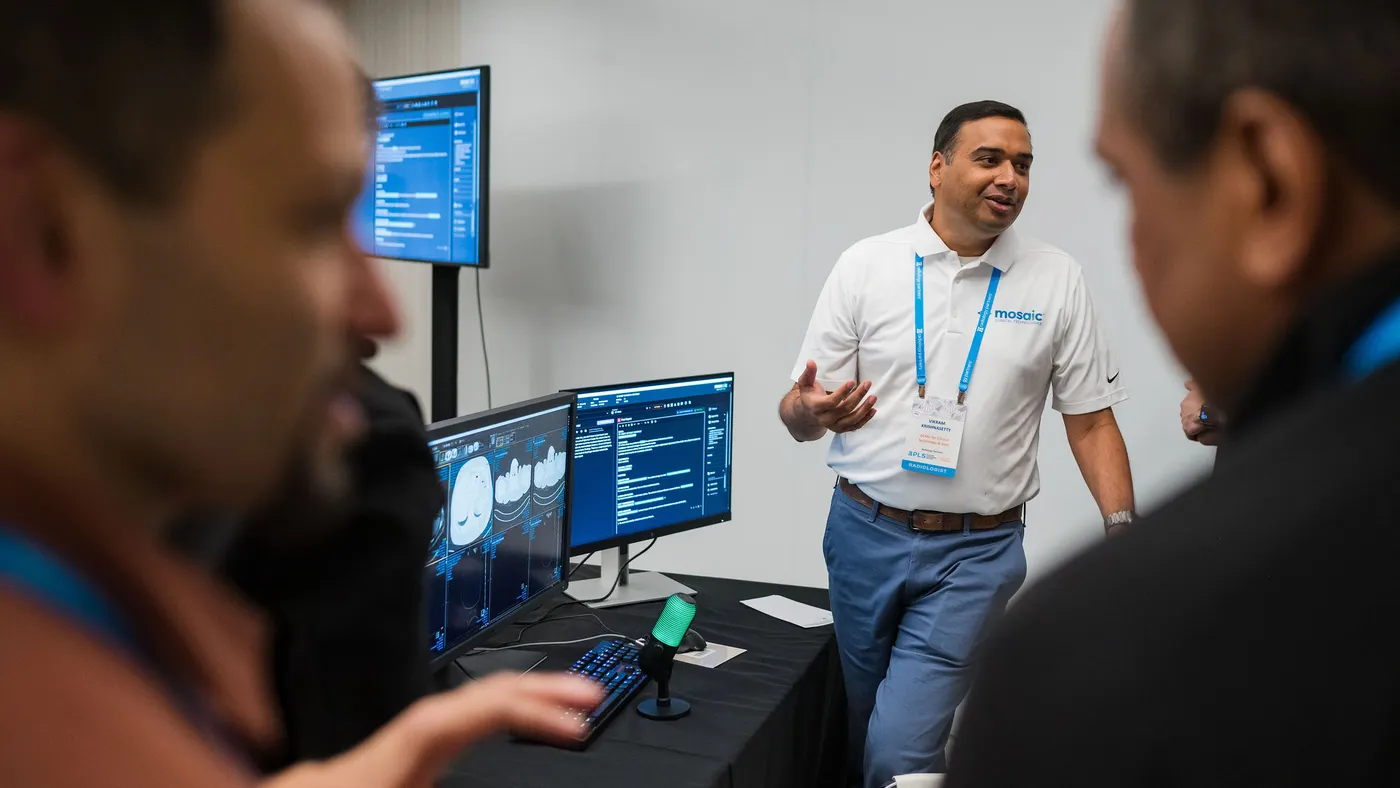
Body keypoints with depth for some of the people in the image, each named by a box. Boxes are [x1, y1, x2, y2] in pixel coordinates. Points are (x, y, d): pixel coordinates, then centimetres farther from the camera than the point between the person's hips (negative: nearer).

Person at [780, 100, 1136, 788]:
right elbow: (797, 416, -1)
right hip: (864, 532, 2)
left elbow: (1091, 422, 3)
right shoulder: (865, 265, -1)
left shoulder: (1056, 280, 0)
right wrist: (812, 412, -24)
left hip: (977, 552, -1)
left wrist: (1124, 530, -9)